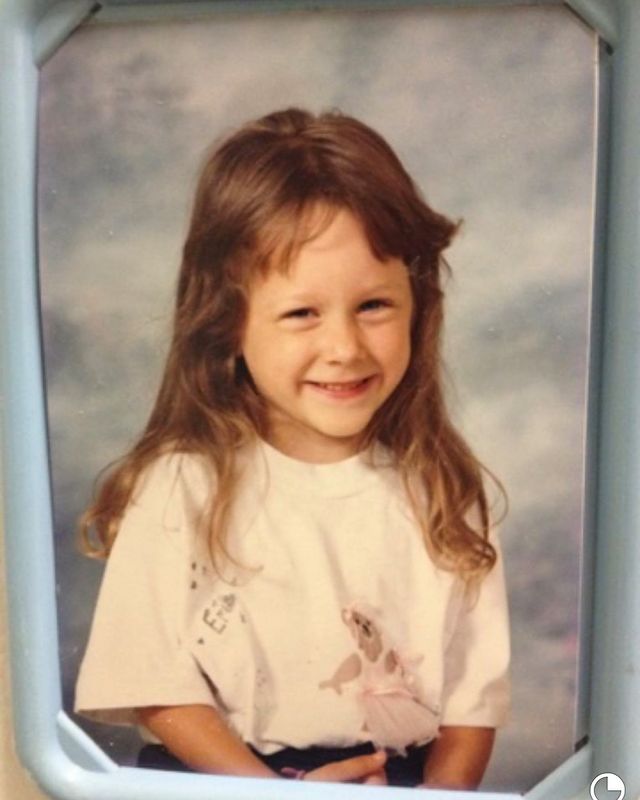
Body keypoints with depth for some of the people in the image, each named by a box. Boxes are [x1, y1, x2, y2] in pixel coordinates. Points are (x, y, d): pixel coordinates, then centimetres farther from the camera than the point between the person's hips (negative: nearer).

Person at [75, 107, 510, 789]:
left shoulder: (440, 486, 1)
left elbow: (474, 689, 4)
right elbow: (156, 688, -6)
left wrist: (444, 790, -11)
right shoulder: (182, 486, -6)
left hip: (407, 777, 2)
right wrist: (274, 792, -15)